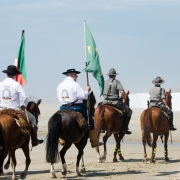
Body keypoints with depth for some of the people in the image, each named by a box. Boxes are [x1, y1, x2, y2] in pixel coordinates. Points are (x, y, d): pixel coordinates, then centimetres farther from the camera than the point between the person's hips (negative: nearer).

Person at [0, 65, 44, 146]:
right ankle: (34, 141, 16)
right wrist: (24, 106, 2)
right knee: (32, 118, 16)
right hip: (15, 110, -4)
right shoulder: (16, 84, -12)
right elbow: (24, 97, -17)